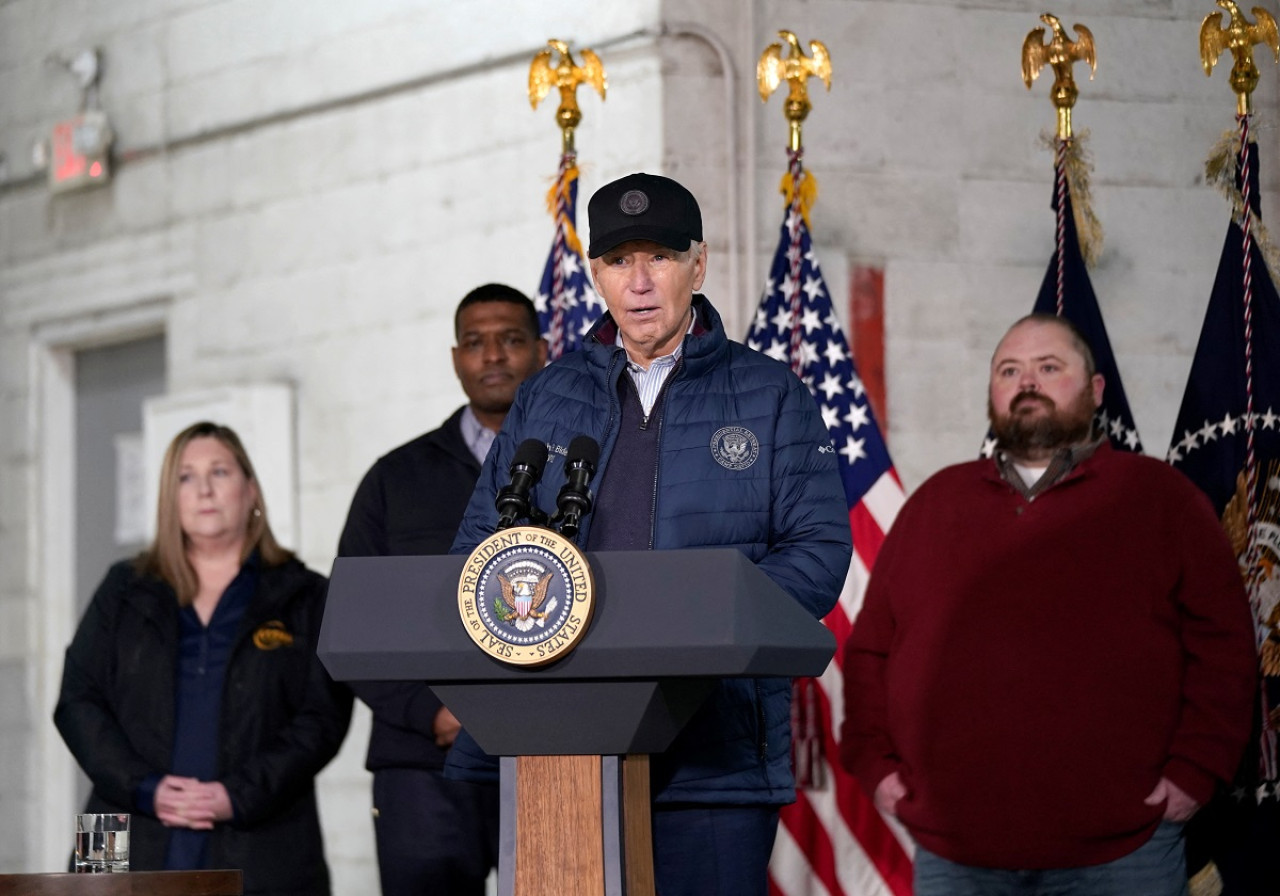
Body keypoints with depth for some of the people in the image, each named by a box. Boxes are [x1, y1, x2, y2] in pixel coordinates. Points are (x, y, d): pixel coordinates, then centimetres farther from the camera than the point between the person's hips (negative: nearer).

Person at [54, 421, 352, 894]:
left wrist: (238, 796, -11)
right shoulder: (125, 590, 17)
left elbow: (323, 718, 2)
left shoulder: (305, 598, 11)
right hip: (137, 853, 1)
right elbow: (78, 701, 10)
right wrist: (145, 789, -6)